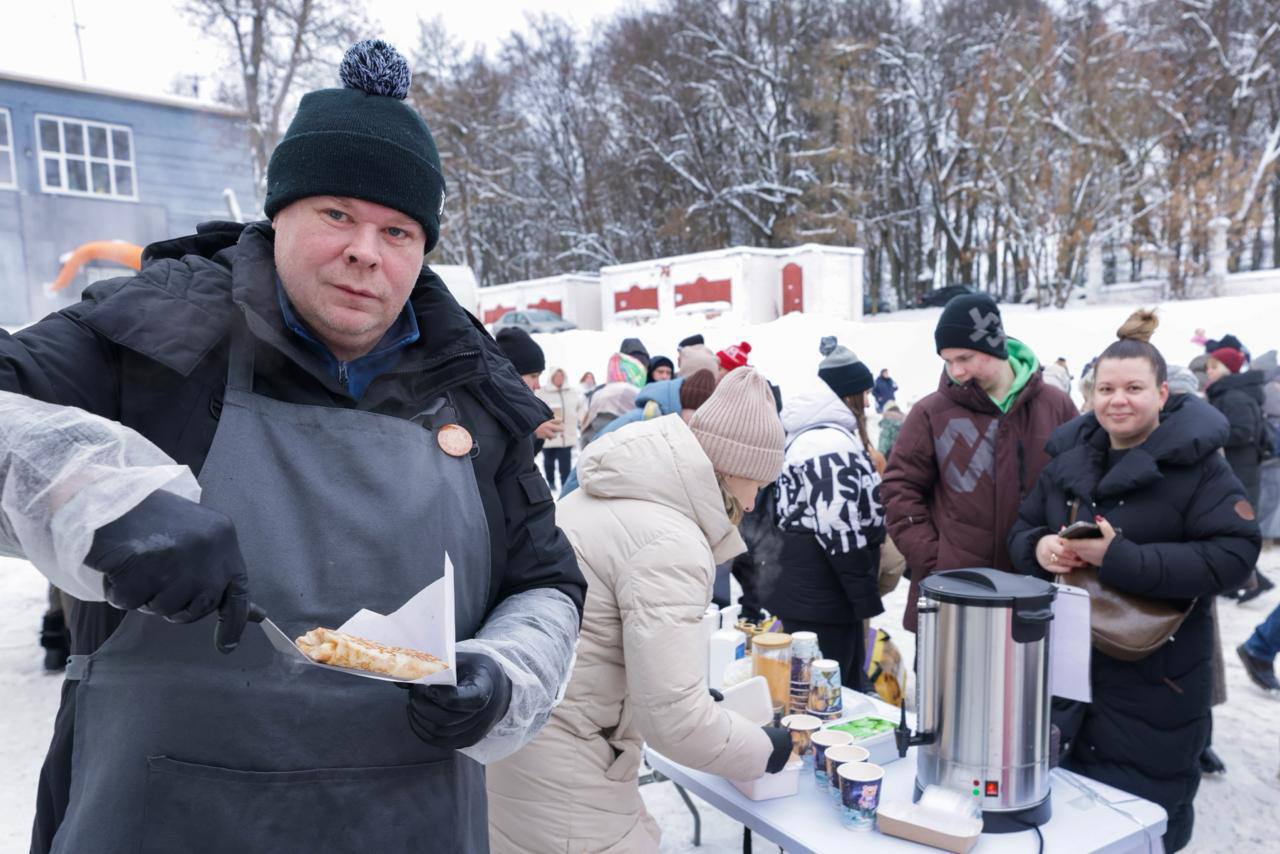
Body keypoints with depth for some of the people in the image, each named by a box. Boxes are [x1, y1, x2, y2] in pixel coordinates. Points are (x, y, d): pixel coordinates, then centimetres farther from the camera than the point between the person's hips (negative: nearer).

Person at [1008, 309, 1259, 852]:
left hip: (1156, 679, -4)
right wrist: (1039, 547, -13)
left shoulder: (1196, 462, -10)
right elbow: (1022, 529, 11)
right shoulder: (1069, 457, 6)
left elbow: (1233, 554, -20)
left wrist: (1120, 559, -28)